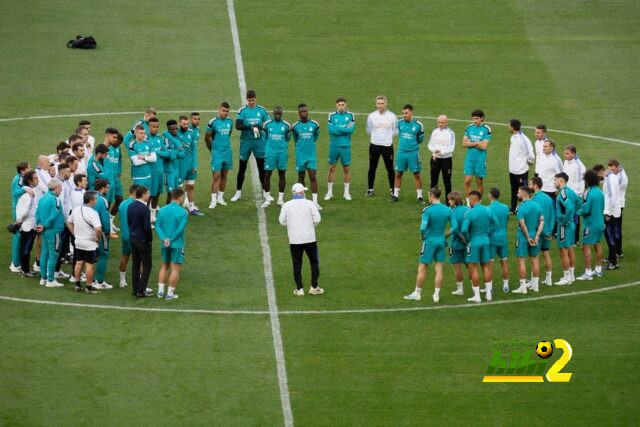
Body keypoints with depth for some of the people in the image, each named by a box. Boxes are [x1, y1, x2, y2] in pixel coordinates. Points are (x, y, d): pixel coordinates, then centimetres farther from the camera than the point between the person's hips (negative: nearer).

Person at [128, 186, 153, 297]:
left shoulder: (130, 206, 5)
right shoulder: (144, 208, -20)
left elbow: (128, 222, 10)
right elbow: (147, 227, -20)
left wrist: (132, 233, 15)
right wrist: (150, 239, -8)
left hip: (132, 238, 8)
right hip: (142, 240, -8)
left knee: (135, 264, 14)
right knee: (147, 265, 0)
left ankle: (135, 288, 18)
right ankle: (141, 290, -2)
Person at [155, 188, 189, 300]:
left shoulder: (162, 210, 3)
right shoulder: (182, 212, -12)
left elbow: (158, 226, -3)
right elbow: (180, 229, -17)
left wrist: (164, 239, -11)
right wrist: (171, 240, -9)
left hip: (165, 244, 5)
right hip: (177, 244, -5)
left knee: (164, 266, 19)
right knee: (175, 269, 3)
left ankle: (160, 291, 18)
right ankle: (170, 294, 5)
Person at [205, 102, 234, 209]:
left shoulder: (230, 121, 4)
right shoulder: (213, 122, -10)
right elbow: (207, 138, -1)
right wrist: (212, 149, 7)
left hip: (227, 151, 5)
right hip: (217, 153, -5)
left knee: (224, 175, 11)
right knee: (216, 176, -8)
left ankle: (220, 197, 23)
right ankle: (213, 200, -5)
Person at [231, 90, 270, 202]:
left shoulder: (262, 110, 2)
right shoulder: (242, 111, -4)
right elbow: (237, 126, -14)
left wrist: (260, 127, -13)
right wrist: (250, 127, -26)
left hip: (259, 142, 1)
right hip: (246, 141, -1)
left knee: (262, 168, 4)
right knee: (242, 168, 6)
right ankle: (238, 192, 15)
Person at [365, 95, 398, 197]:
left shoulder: (392, 116, -3)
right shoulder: (371, 116, 1)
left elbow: (396, 131, 5)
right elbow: (368, 130, 14)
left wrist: (388, 136, -1)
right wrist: (376, 135, 7)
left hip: (387, 145, -1)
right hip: (374, 145, 1)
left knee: (390, 168, 4)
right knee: (372, 168, 6)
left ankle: (392, 189, 15)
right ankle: (370, 189, 15)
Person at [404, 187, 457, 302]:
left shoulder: (428, 210, -15)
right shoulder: (448, 210, -1)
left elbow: (423, 227, -23)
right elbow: (455, 227, -1)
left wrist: (422, 236, -3)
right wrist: (445, 236, 10)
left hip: (430, 241, -4)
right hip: (441, 241, 5)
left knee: (422, 268, 7)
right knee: (439, 269, 9)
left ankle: (417, 293, 15)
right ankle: (437, 295, 11)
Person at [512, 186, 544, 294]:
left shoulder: (521, 208, -15)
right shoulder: (537, 206, 4)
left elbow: (522, 225, -19)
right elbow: (542, 221, -1)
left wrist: (528, 238, -11)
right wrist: (536, 236, -5)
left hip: (523, 237, -6)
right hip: (534, 235, 6)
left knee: (521, 261, 0)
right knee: (534, 260, 14)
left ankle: (523, 286, 0)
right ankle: (535, 285, 19)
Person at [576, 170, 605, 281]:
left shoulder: (588, 193, -19)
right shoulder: (600, 192, 4)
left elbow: (585, 210, -21)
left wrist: (578, 212, -3)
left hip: (590, 224, -8)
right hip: (600, 223, 8)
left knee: (586, 247, -4)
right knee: (598, 246, 17)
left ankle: (588, 273, -7)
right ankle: (598, 270, 25)